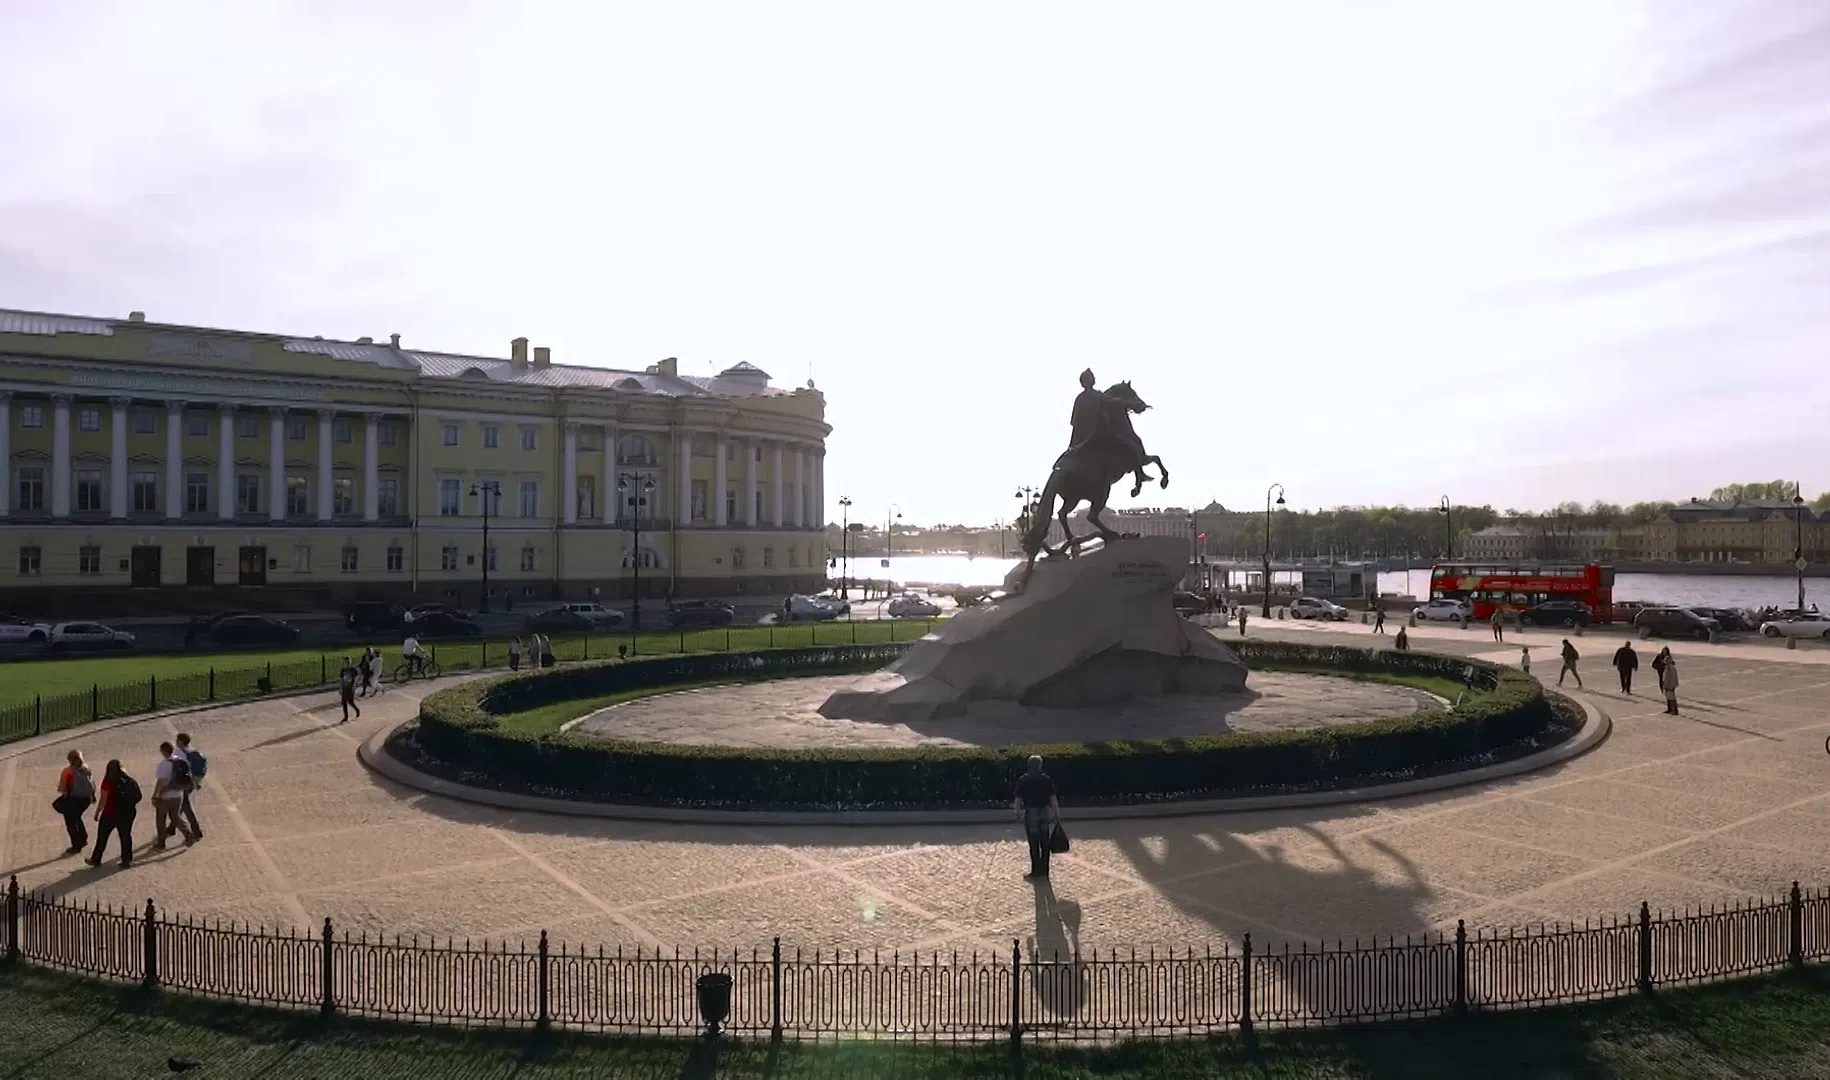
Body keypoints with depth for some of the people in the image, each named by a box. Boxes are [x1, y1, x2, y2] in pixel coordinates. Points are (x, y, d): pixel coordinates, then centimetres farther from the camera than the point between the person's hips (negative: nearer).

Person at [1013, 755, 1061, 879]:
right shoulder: (1046, 779, -2)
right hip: (1045, 813, 2)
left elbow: (1018, 799, -6)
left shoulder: (1023, 780, -6)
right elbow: (1053, 798, -3)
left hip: (1031, 814, -2)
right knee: (1044, 843, 12)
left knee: (1034, 844, 6)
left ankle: (1036, 870, 10)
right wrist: (1057, 814, 3)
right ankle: (1044, 870, 18)